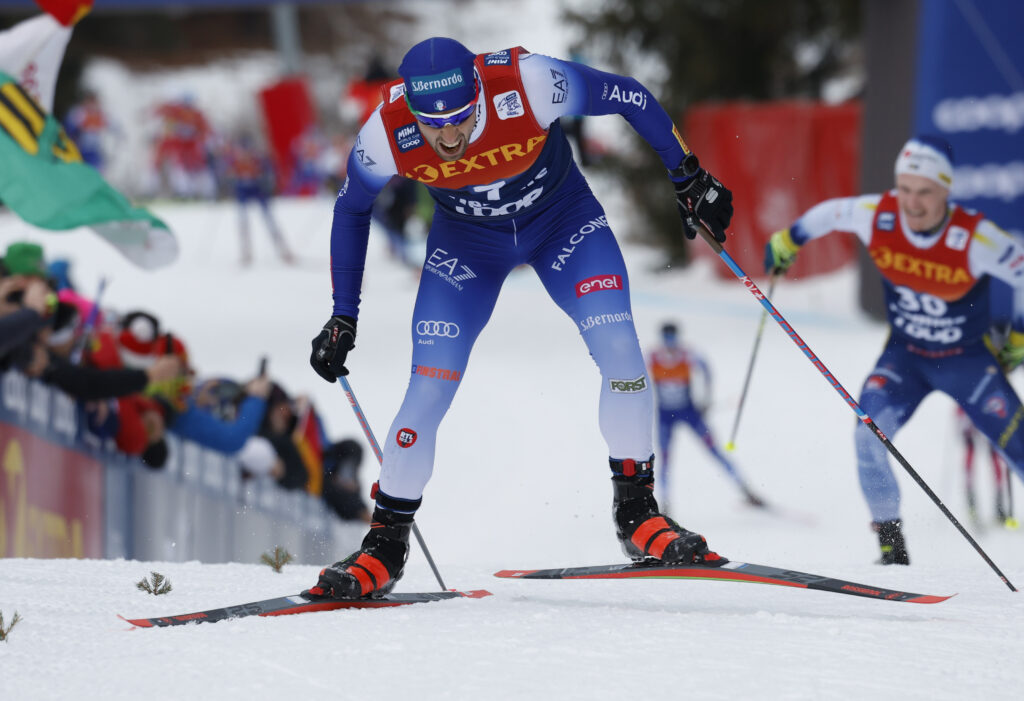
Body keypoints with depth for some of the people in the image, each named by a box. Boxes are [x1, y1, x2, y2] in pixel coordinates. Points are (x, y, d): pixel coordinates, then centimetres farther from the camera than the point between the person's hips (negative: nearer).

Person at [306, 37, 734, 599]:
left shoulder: (527, 84, -36)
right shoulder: (387, 132, -29)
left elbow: (628, 97, -19)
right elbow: (351, 210, -7)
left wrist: (688, 179, -12)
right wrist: (343, 318, -4)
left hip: (561, 219, 0)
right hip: (466, 240, 1)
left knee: (620, 350, -19)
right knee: (430, 389, -11)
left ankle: (637, 512, -1)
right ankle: (385, 547, 4)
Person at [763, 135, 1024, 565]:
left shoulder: (975, 238, -28)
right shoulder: (876, 217, -20)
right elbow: (830, 214, 3)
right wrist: (788, 240, 13)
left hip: (969, 360, -2)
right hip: (906, 354, 2)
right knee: (870, 432, -22)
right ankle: (890, 542, -9)